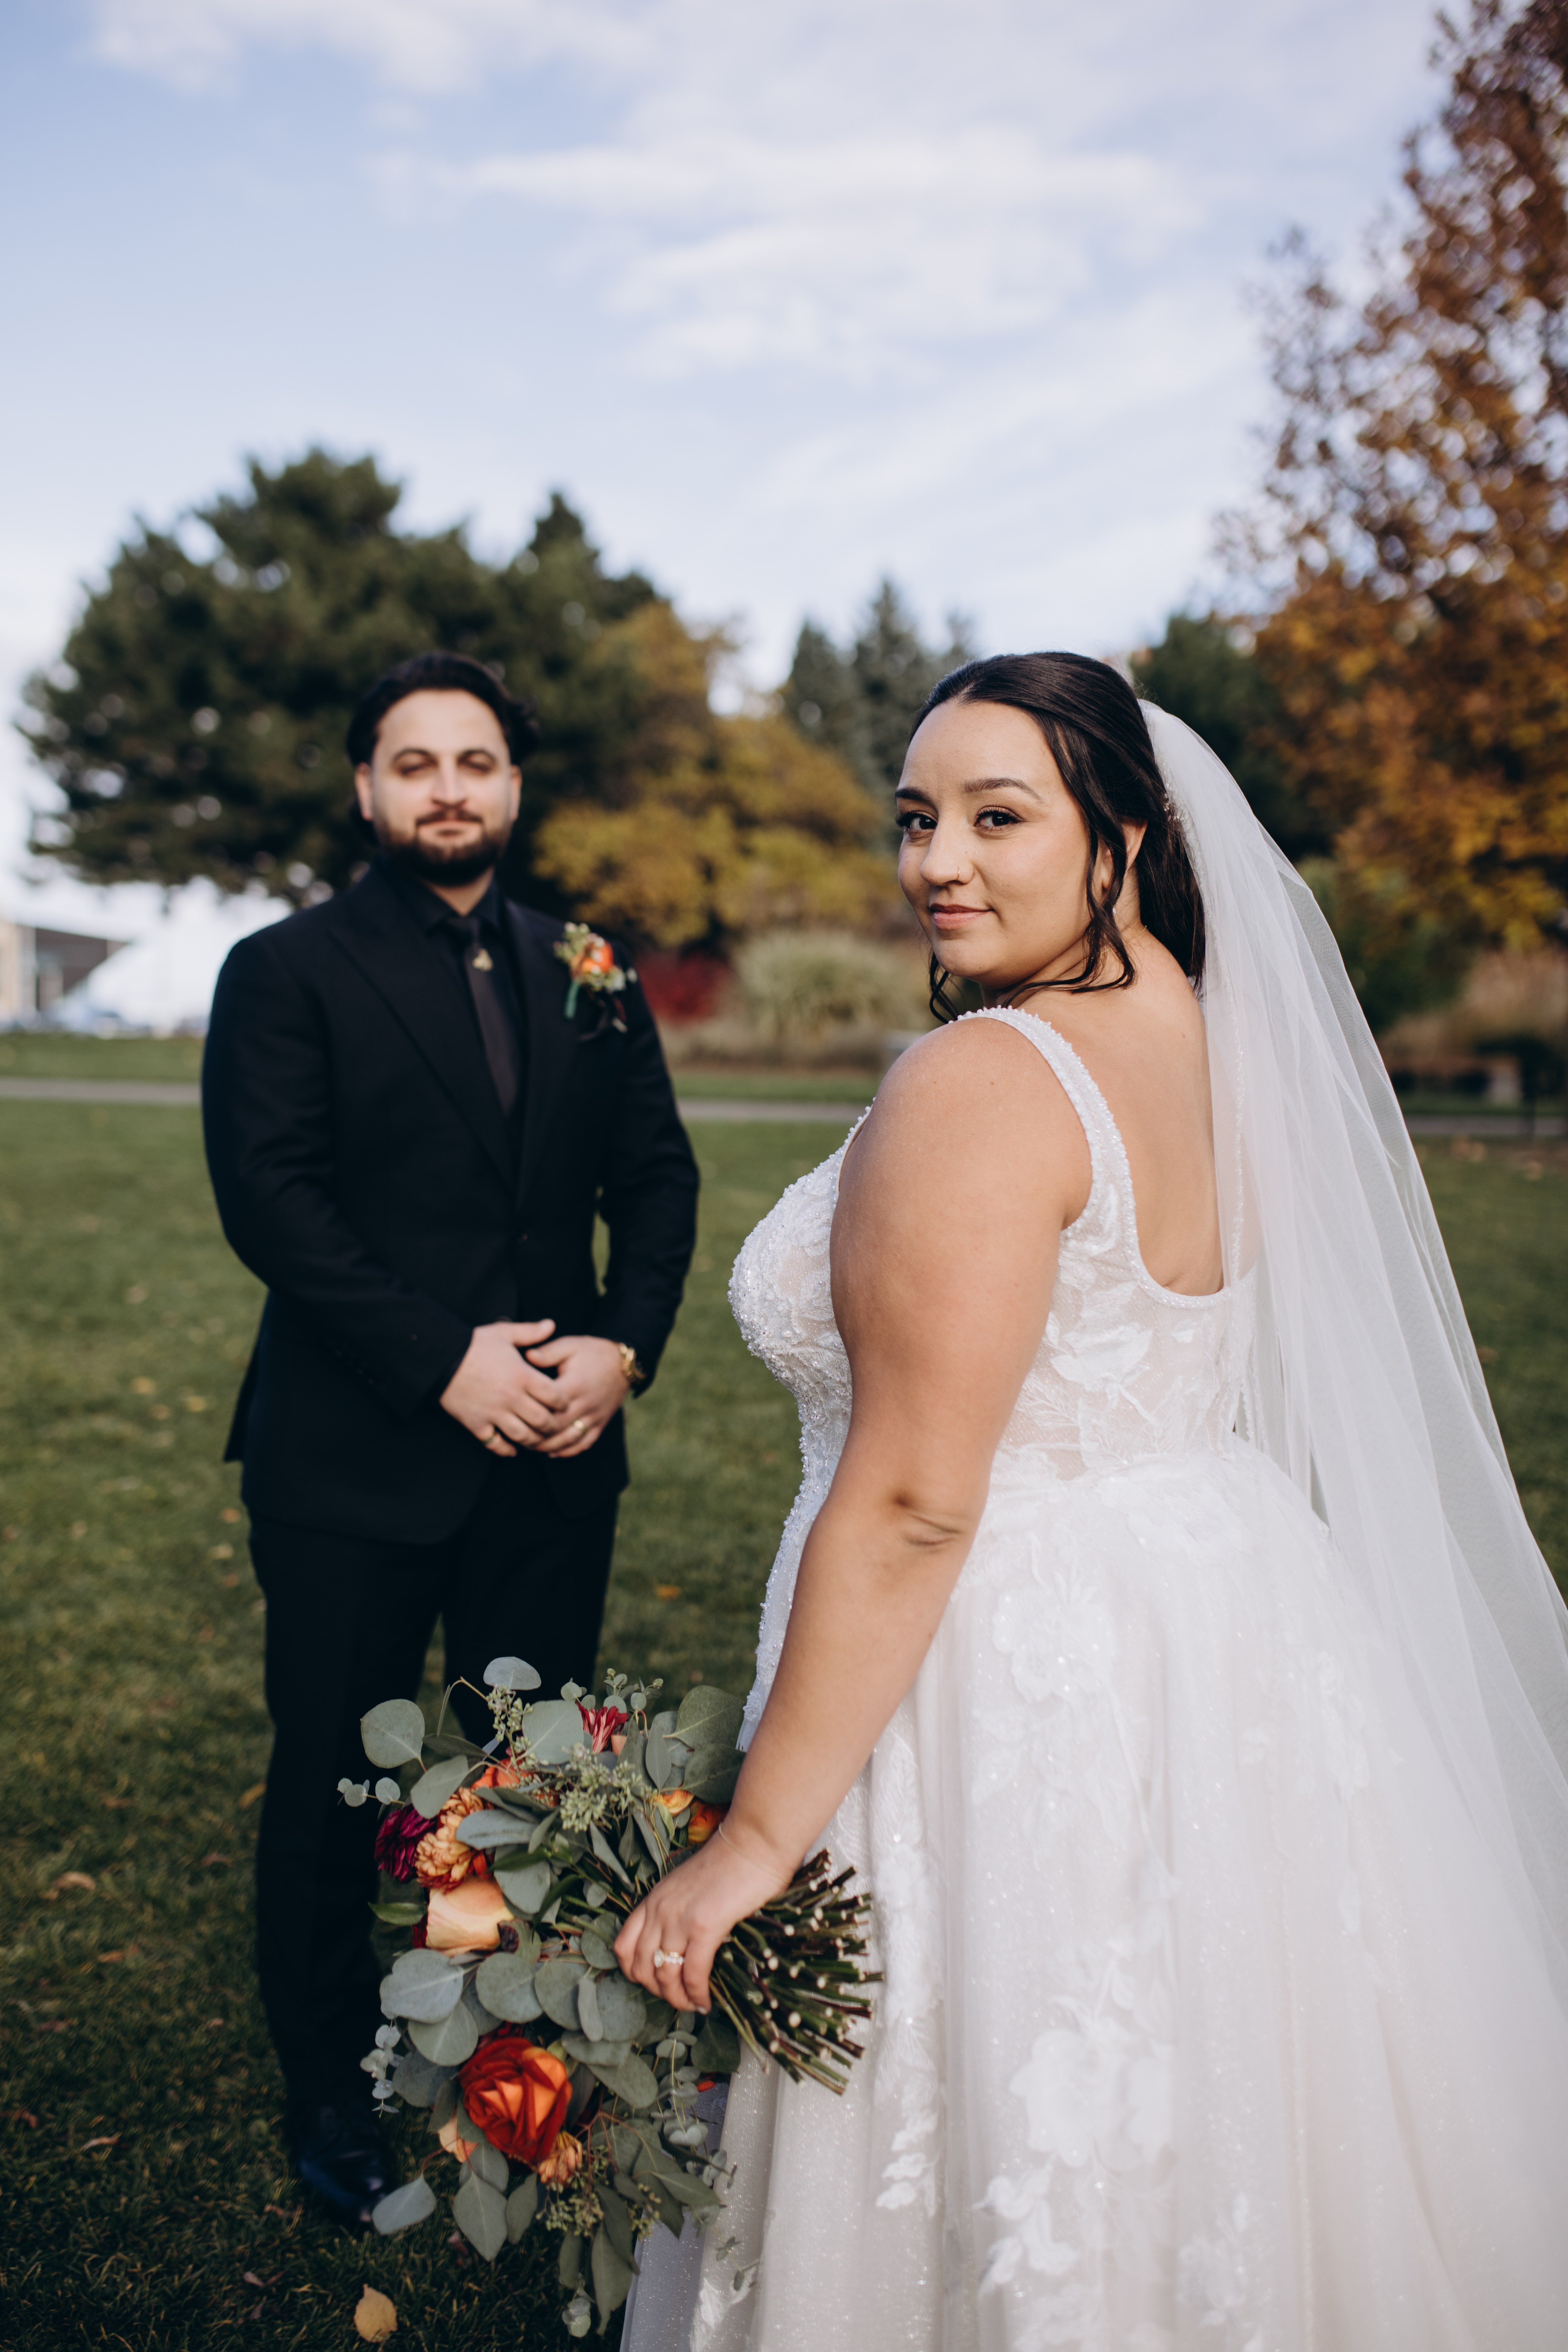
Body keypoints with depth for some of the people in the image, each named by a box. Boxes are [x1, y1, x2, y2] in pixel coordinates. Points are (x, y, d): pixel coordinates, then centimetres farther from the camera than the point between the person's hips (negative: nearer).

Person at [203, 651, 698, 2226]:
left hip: (558, 1451, 3)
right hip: (351, 1454, -3)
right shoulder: (284, 972, -2)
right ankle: (329, 2085, 31)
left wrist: (624, 1346, -9)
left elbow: (656, 1177, 8)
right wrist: (445, 1361, -18)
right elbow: (269, 1198, -12)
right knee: (334, 1779, 11)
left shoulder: (590, 979, 11)